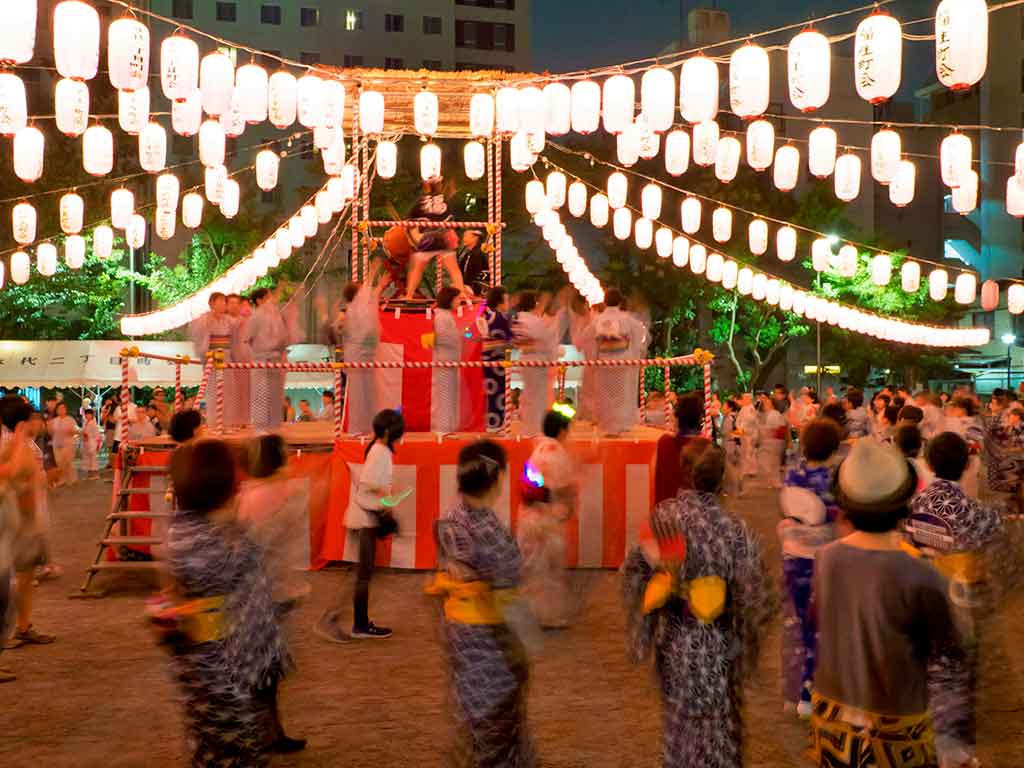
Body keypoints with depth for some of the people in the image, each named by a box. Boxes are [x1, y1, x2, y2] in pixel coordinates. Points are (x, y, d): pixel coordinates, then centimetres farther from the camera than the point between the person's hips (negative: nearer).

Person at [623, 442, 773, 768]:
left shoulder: (661, 516, -10)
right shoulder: (733, 529, -21)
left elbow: (634, 570, 1)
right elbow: (754, 595, -17)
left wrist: (641, 629, 14)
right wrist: (749, 642, 0)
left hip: (670, 635, 4)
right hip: (713, 643, -4)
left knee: (679, 716, 24)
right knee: (716, 725, 13)